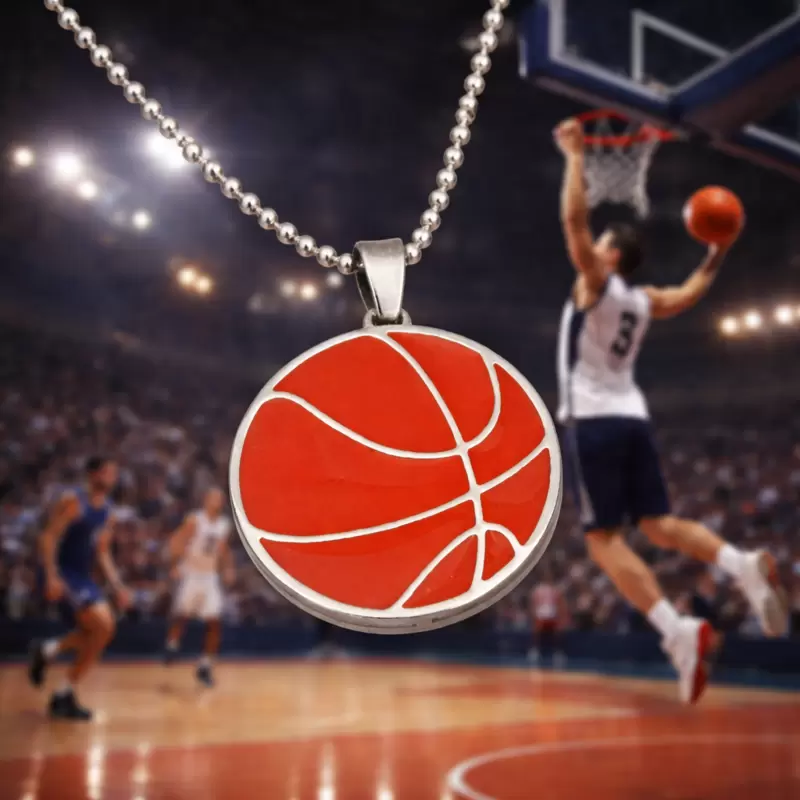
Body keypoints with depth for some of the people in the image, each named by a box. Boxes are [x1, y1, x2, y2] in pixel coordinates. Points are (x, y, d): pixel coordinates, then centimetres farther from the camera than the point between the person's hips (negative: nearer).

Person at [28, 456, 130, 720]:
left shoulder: (107, 512, 11)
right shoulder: (72, 501, -13)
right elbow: (48, 537, -17)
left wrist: (117, 587, 7)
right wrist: (51, 576, -28)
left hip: (83, 577, 9)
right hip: (63, 574, -9)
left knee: (96, 636, 9)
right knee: (103, 625, -20)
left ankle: (64, 696, 21)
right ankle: (50, 649, -3)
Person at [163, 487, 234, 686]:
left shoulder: (225, 524, 7)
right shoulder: (194, 520, -10)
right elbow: (175, 542, -13)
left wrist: (228, 568, 4)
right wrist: (177, 564, -25)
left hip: (210, 577, 5)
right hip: (191, 574, -5)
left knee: (215, 623, -2)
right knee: (181, 614, -14)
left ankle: (205, 667, 7)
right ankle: (172, 646, 17)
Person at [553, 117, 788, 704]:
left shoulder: (596, 283, -4)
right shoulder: (644, 300, 14)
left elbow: (574, 219, -13)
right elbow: (689, 295, 33)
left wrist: (576, 155, -6)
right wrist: (717, 256, 37)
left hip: (592, 423, -7)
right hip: (634, 420, 7)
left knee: (604, 538, -6)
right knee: (658, 523, 11)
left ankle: (680, 631, -19)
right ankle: (744, 565, -14)